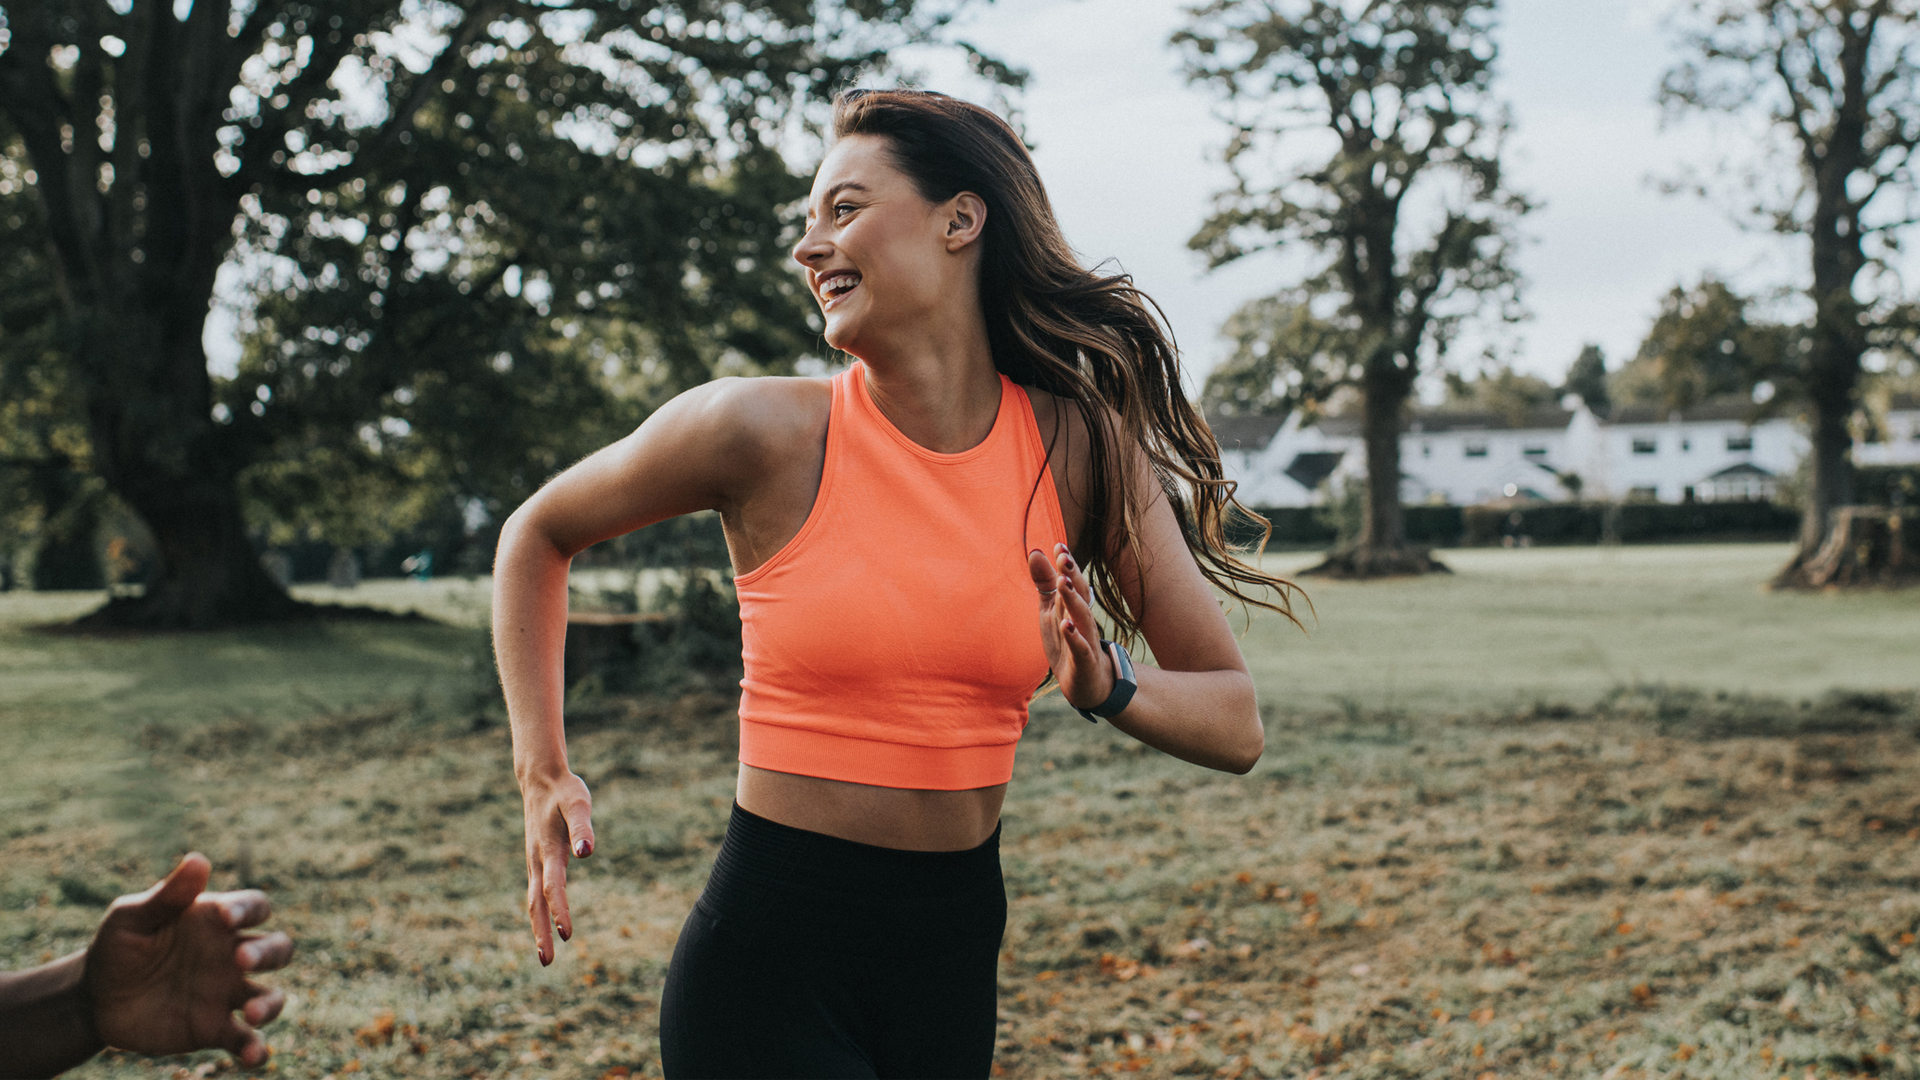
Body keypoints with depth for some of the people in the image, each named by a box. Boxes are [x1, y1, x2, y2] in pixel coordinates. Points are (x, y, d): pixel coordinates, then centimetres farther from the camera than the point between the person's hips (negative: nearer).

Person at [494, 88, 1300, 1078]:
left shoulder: (1081, 446, -4)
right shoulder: (767, 433, -10)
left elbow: (1235, 726, -1)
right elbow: (537, 536, 7)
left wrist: (1105, 686, -21)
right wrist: (542, 774, -1)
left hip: (956, 957, 4)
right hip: (769, 963, -3)